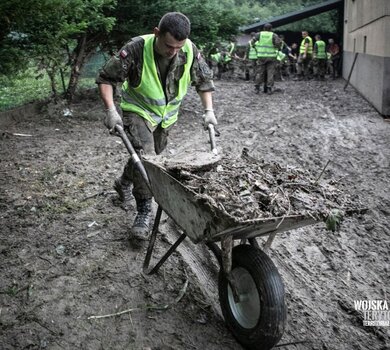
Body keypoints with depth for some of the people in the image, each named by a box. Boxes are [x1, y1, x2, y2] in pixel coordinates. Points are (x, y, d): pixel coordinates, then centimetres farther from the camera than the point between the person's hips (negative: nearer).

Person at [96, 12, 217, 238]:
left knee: (152, 155, 17)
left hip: (167, 115, 5)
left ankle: (124, 183, 45)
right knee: (144, 156, -23)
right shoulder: (137, 48, -29)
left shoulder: (190, 51, -19)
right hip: (138, 110, -4)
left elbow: (204, 80, -2)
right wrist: (111, 110, -30)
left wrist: (209, 111, -10)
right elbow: (105, 78, -21)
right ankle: (145, 210, -9)